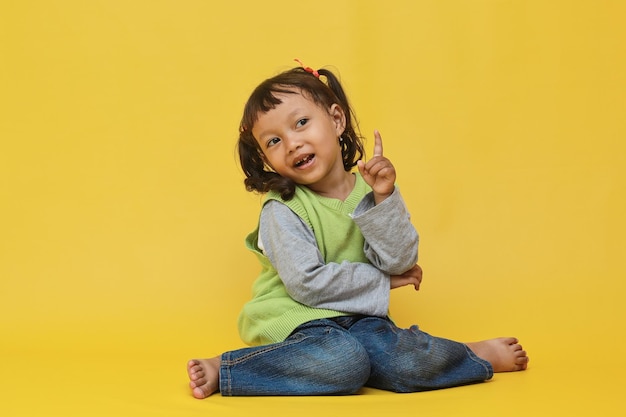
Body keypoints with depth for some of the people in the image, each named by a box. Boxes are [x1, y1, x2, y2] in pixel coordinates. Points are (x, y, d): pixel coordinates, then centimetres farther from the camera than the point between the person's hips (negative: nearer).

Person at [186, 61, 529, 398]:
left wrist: (384, 198, -19)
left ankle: (477, 355, 0)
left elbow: (398, 262, -7)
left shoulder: (371, 190, 1)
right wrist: (381, 282, -9)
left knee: (406, 364, -27)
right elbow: (307, 284, -21)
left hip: (358, 316, 4)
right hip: (295, 317, -4)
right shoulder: (282, 209, -13)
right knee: (344, 362, -37)